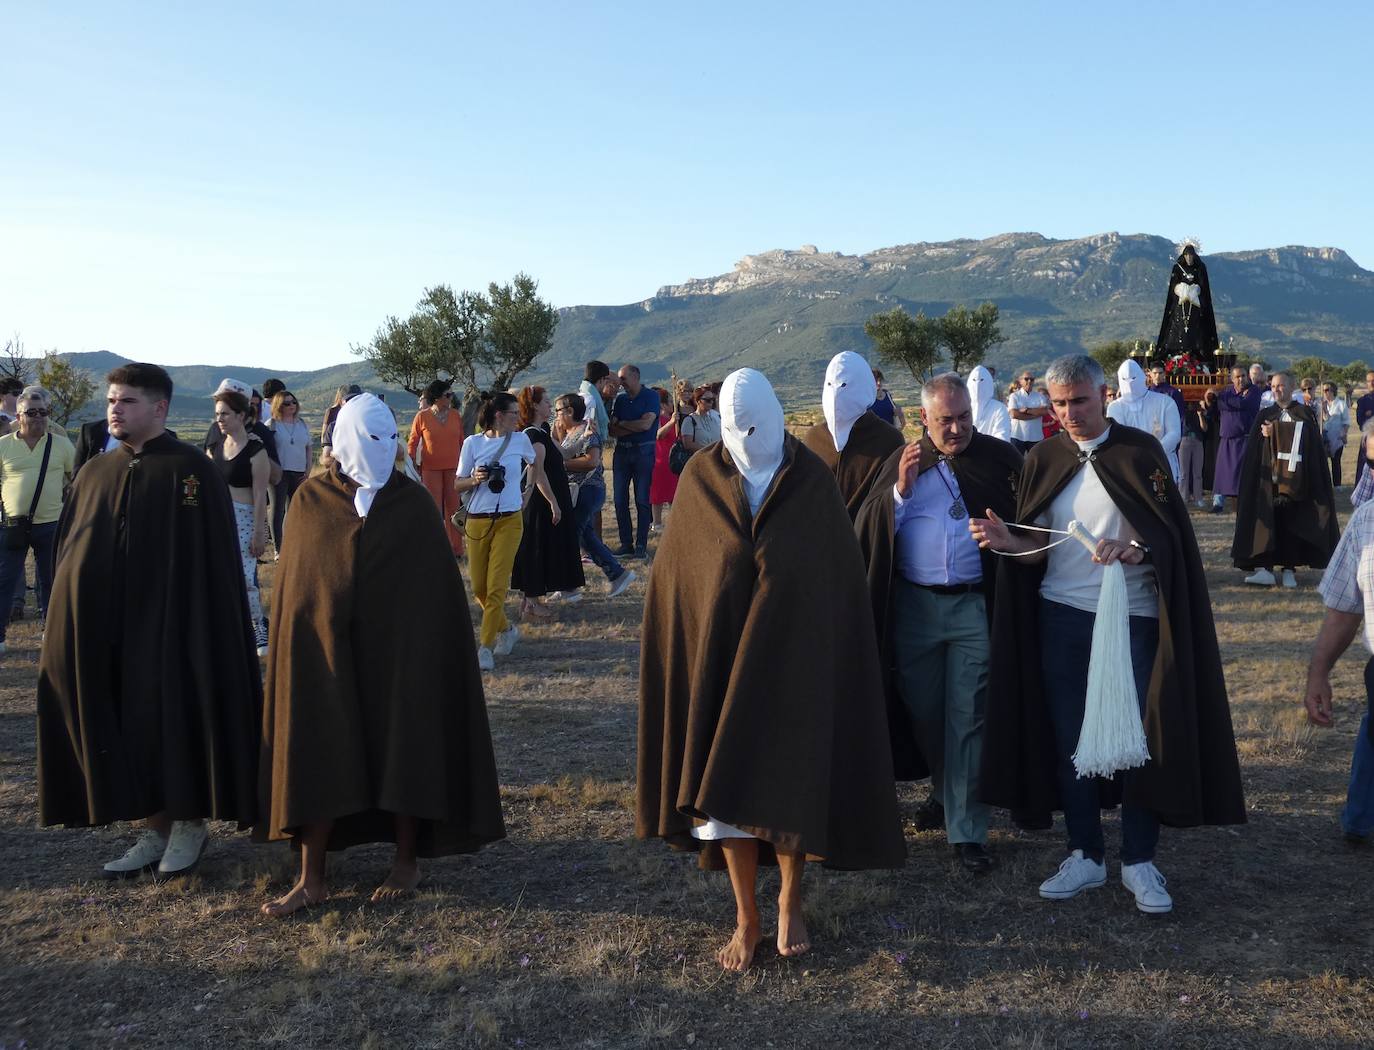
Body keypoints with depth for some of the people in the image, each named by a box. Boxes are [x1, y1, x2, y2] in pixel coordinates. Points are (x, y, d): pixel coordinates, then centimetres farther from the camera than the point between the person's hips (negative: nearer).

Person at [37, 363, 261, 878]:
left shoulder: (190, 469, -7)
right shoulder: (94, 474, 11)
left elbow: (214, 557, -9)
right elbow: (67, 548, 15)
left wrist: (202, 626, -13)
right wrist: (67, 623, 10)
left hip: (168, 625, -6)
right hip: (101, 630, 6)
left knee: (174, 723, 1)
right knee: (126, 729, 10)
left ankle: (189, 824, 19)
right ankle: (154, 829, 22)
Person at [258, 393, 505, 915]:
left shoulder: (413, 503, -2)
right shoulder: (310, 500, 1)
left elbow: (436, 583, -1)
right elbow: (292, 581, 6)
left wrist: (431, 650, -5)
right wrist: (294, 647, 3)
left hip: (396, 646, -1)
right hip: (323, 646, 2)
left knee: (401, 753, 6)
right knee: (316, 759, 3)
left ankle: (406, 861, 22)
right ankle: (311, 877, 13)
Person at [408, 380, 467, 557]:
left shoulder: (456, 416, 2)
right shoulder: (422, 416, -5)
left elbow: (461, 441, 10)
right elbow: (412, 443, 2)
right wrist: (412, 465, 1)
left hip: (453, 468, 2)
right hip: (430, 468, -2)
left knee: (453, 507, 7)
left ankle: (455, 548, 15)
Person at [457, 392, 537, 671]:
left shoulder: (520, 440, 2)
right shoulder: (472, 443, 0)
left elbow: (536, 467, 22)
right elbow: (458, 484, 3)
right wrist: (474, 480, -15)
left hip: (509, 521, -1)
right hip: (477, 522, 1)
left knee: (496, 587, -9)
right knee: (478, 587, 6)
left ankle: (485, 648, -4)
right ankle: (506, 629, 29)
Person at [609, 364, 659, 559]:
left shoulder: (651, 396, -2)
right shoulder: (620, 399, 12)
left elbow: (646, 424, -14)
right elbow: (613, 431, 3)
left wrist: (622, 423, -4)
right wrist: (635, 427, -11)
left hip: (644, 451, -5)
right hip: (622, 451, 5)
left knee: (642, 500, -4)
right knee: (620, 500, 1)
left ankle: (641, 545, 1)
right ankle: (626, 544, 7)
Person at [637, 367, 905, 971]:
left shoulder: (812, 481, -2)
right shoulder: (700, 479, 0)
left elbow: (841, 573, 0)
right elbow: (676, 573, 4)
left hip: (794, 657, -1)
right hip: (722, 654, 1)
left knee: (789, 782, 4)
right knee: (727, 784, 4)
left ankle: (790, 904, 27)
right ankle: (746, 919, 19)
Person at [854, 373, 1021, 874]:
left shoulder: (1000, 457, 1)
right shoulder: (903, 462, 7)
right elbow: (869, 531, 1)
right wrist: (899, 491, -13)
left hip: (976, 607, -3)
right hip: (914, 605, 3)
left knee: (967, 717, -1)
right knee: (921, 709, 14)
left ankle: (966, 827, 9)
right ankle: (945, 791, 38)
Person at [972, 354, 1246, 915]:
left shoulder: (1140, 451, -4)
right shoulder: (1043, 459, 6)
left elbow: (1169, 534, -8)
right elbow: (1040, 546, 7)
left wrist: (1134, 548, -28)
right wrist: (1009, 542, -14)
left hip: (1131, 616, -3)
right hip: (1062, 617, 3)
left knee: (1137, 737, 1)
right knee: (1069, 737, 7)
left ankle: (1138, 860, 16)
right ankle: (1085, 854, 21)